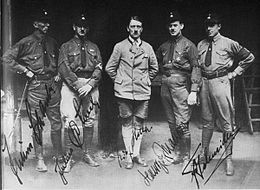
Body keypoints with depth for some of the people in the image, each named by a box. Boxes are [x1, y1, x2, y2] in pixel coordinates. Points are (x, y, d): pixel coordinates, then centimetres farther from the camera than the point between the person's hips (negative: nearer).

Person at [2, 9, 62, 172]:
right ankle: (40, 159, 7)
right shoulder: (27, 43, -3)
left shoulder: (52, 42, 12)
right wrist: (25, 71, -10)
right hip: (36, 86, -4)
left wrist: (58, 74, 11)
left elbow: (60, 60, 27)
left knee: (56, 122, 7)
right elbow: (7, 57, -6)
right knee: (37, 124, -1)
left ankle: (59, 156, 18)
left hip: (53, 85, 4)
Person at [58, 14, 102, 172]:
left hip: (90, 86, 3)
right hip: (71, 85, -3)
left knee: (89, 121, 6)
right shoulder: (66, 46, 8)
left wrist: (90, 85, -11)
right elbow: (63, 68, -4)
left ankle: (88, 153, 17)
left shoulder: (94, 47, 16)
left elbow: (99, 68, 5)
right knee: (69, 121, -10)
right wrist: (78, 85, -15)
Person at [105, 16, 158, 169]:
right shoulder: (120, 47, 2)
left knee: (139, 124, 7)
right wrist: (119, 81, 4)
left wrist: (146, 81, 13)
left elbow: (154, 68, 20)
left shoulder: (147, 47, 9)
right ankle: (129, 155, 10)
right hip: (124, 92, -2)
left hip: (143, 92, 2)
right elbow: (110, 68, 6)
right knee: (127, 123, 3)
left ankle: (136, 154, 17)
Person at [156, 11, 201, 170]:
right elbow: (157, 62, 32)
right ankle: (178, 153, 21)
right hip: (166, 86, 6)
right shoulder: (164, 47, 14)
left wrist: (194, 91, -15)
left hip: (181, 85, -6)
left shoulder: (188, 45, -2)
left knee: (182, 124, -9)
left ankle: (186, 158, 1)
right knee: (172, 123, 10)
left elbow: (196, 68, -8)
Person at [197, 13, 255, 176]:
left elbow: (249, 57, 5)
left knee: (226, 122, -2)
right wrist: (199, 80, 8)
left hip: (221, 82, -4)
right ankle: (204, 153, 24)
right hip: (204, 83, 4)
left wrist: (234, 73, 2)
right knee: (207, 121, 13)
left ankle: (228, 158, 5)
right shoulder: (201, 45, 9)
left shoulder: (229, 44, -2)